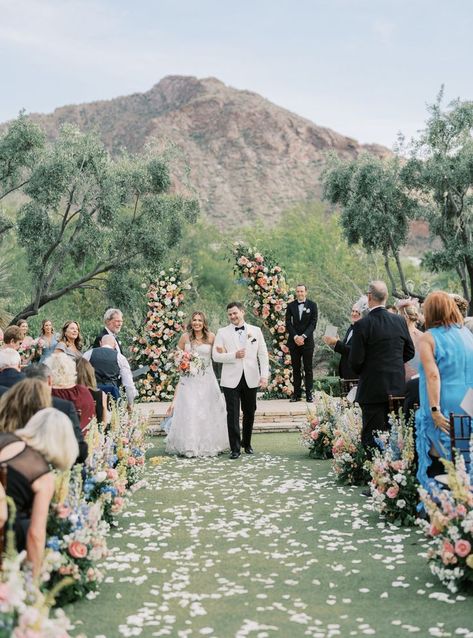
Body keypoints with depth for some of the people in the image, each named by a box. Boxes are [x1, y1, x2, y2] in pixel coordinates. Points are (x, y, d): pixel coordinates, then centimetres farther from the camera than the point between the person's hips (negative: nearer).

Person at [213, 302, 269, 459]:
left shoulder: (256, 331, 6)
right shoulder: (222, 333, 2)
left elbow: (263, 355, 4)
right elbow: (216, 355, -3)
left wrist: (264, 375, -5)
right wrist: (234, 355, -17)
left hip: (251, 379, 2)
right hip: (231, 380, -2)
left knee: (249, 413, 11)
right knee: (233, 415, -2)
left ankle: (247, 443, 29)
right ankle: (235, 448, 6)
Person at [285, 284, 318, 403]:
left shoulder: (312, 305, 3)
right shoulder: (290, 306, 7)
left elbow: (313, 323, -3)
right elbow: (288, 323, 2)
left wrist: (303, 336, -14)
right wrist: (295, 337, -11)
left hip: (307, 341, -2)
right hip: (294, 341, 2)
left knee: (308, 368, 1)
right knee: (296, 368, 4)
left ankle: (309, 393, 4)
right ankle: (297, 393, 6)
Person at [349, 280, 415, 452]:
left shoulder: (362, 325, -16)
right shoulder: (400, 321, 0)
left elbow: (355, 360, -13)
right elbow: (410, 352, 9)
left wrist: (360, 372, 7)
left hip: (373, 389, -5)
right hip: (397, 387, 5)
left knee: (372, 438, 1)